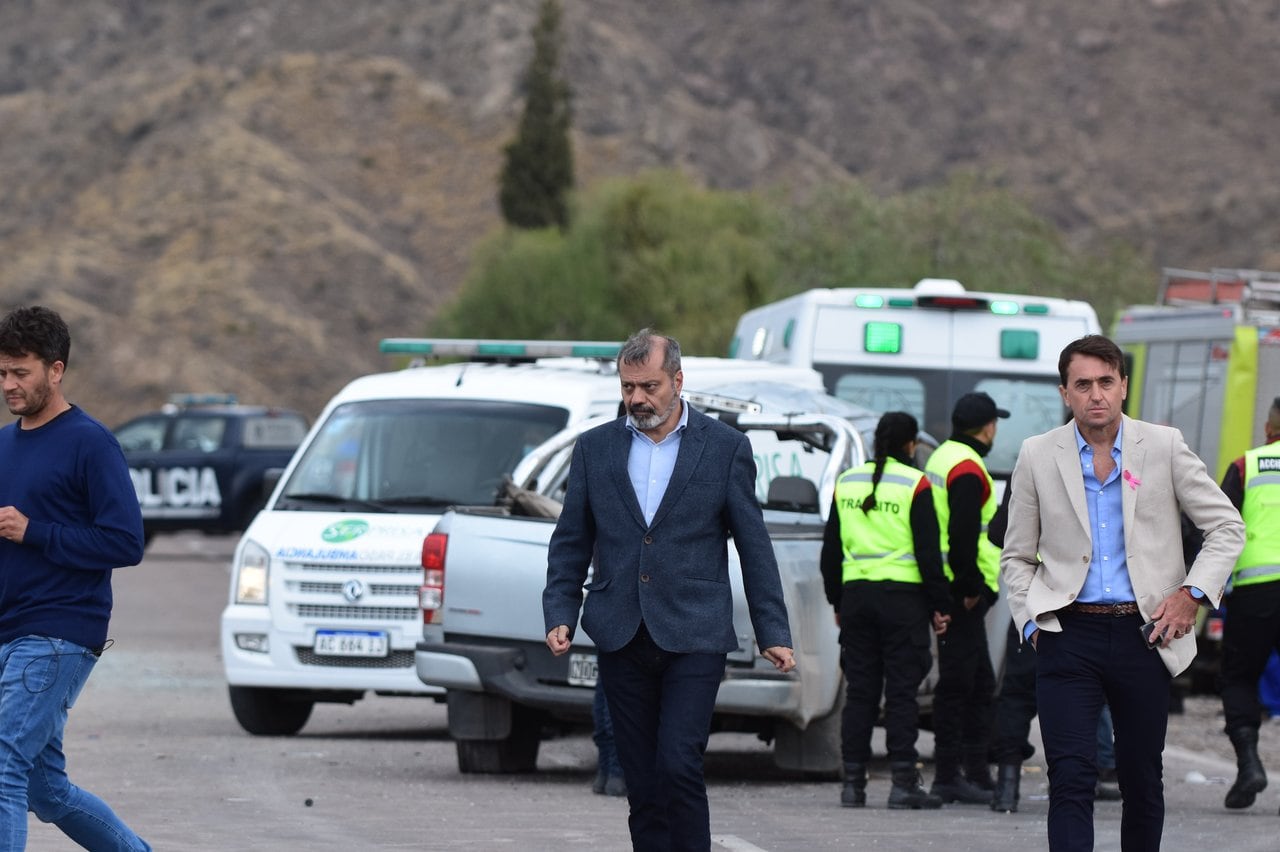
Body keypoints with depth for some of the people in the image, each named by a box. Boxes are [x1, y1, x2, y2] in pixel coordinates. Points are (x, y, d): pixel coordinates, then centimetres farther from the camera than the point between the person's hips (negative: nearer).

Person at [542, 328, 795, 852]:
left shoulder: (725, 447, 3)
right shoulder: (595, 448, 10)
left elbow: (753, 546, 4)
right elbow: (570, 543, 13)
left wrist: (773, 634, 0)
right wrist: (560, 615, 0)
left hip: (694, 636, -3)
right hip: (622, 641, 3)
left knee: (677, 766, -16)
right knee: (642, 783, 4)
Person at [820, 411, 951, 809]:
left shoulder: (846, 483, 10)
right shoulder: (914, 485, -7)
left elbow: (831, 550, 15)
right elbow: (928, 552, -8)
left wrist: (837, 601, 23)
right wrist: (940, 605, -2)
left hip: (856, 594, 5)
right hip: (903, 595, -5)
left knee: (859, 690, 8)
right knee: (902, 689, -3)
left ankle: (853, 782, 6)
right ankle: (903, 782, -6)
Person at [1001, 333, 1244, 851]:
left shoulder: (1163, 447, 3)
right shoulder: (1038, 456, 5)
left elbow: (1227, 527, 7)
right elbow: (1016, 558, 14)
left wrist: (1192, 594, -5)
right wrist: (1031, 621, 0)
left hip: (1144, 633, 1)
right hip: (1069, 634, -1)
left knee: (1142, 779, 9)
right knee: (1071, 778, -13)